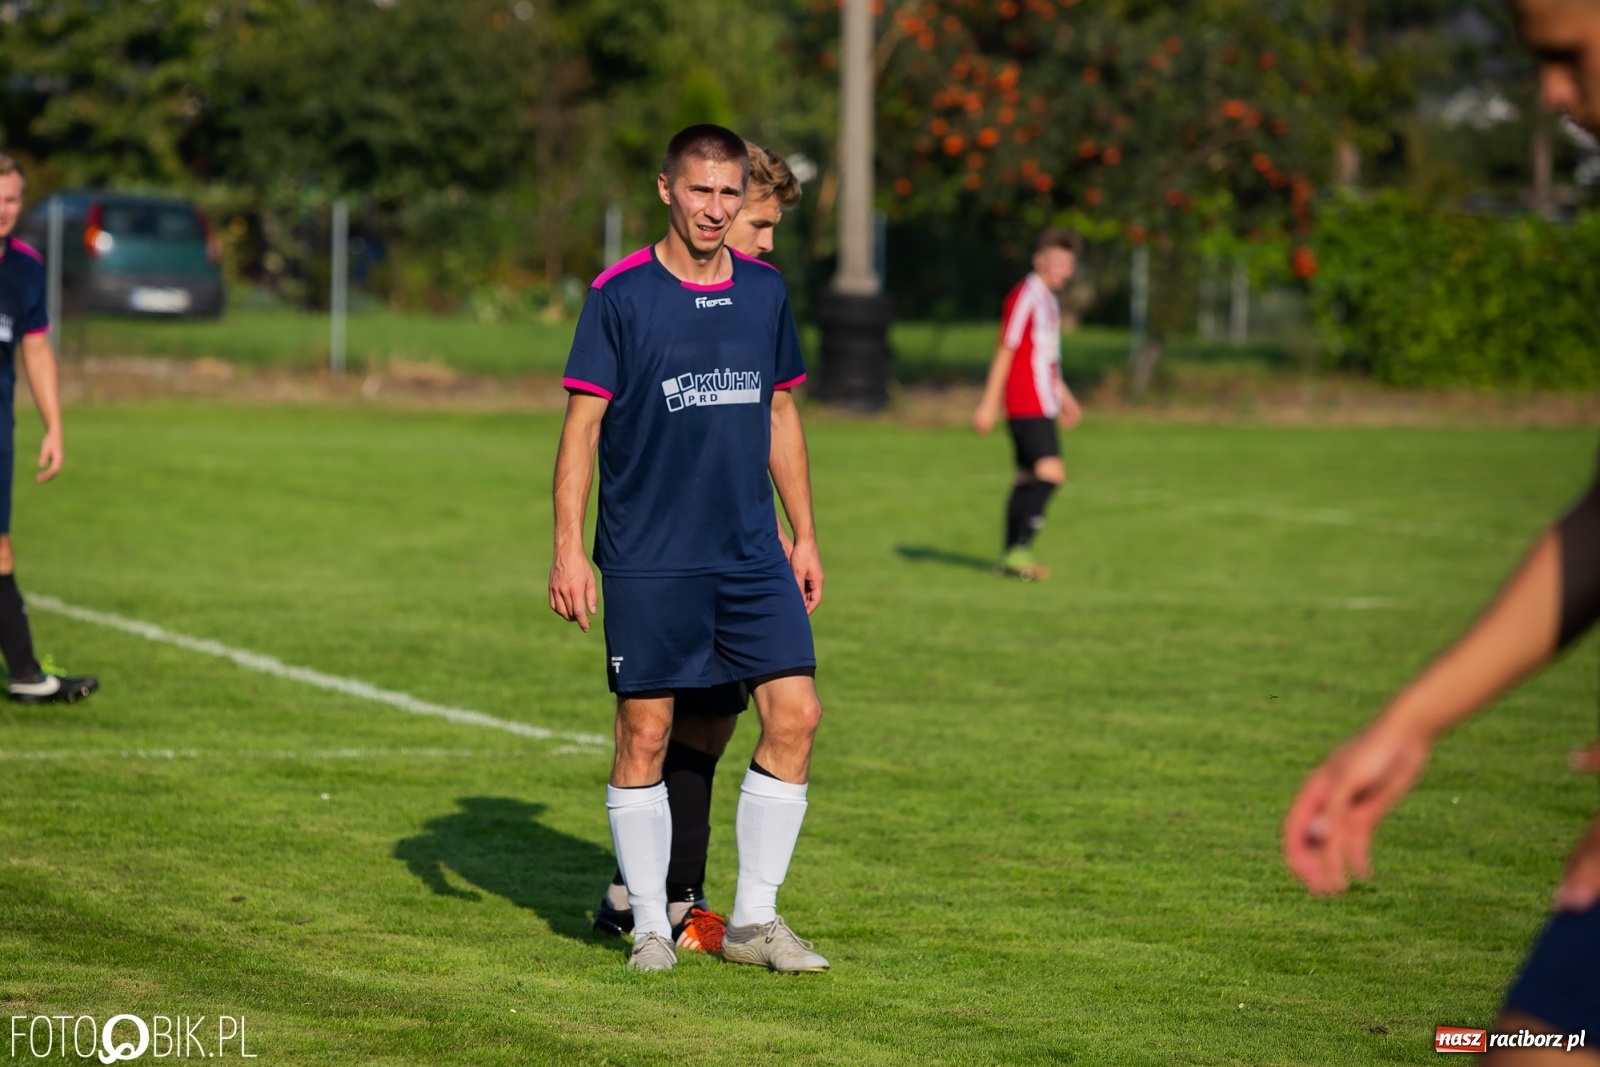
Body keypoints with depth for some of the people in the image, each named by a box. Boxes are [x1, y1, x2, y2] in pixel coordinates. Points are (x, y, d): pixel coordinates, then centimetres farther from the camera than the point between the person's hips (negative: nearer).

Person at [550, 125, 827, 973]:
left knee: (795, 713, -3)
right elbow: (582, 424, -4)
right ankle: (650, 925, 11)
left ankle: (754, 919, 7)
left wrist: (804, 535, 16)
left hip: (751, 554, 4)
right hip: (648, 559, -4)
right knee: (645, 733, -1)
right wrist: (568, 547, -10)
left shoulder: (765, 291, 9)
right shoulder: (620, 294, -5)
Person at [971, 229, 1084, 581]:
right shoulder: (1025, 297, -13)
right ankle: (1019, 549, -20)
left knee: (1028, 477, 11)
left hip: (1041, 403, 10)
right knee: (1052, 472, -18)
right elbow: (1006, 351, -14)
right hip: (1027, 404, -10)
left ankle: (1013, 556, 15)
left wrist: (1063, 395, 30)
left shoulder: (1049, 300, 17)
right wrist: (989, 404, -15)